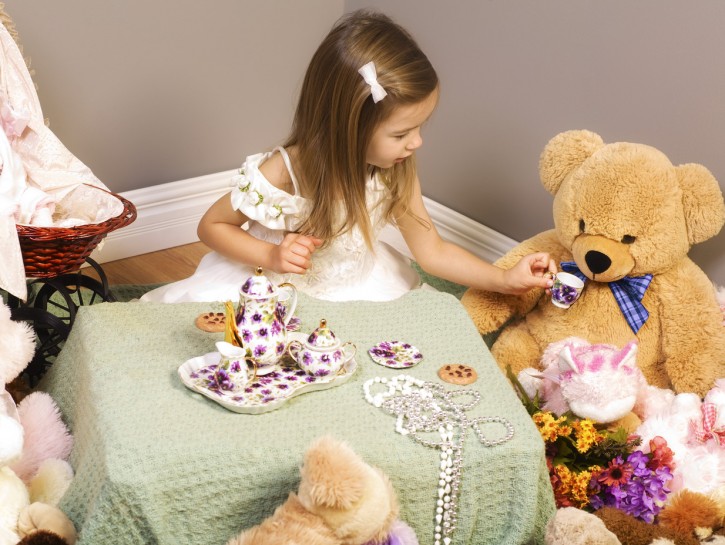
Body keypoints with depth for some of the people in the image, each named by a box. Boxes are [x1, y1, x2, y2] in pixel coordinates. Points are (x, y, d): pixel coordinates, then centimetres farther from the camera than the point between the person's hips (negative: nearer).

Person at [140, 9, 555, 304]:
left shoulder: (396, 170, -14)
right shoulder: (282, 174, -28)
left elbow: (432, 251, -6)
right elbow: (211, 226, -13)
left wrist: (507, 280, -15)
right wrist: (271, 256, -29)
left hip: (357, 289, 4)